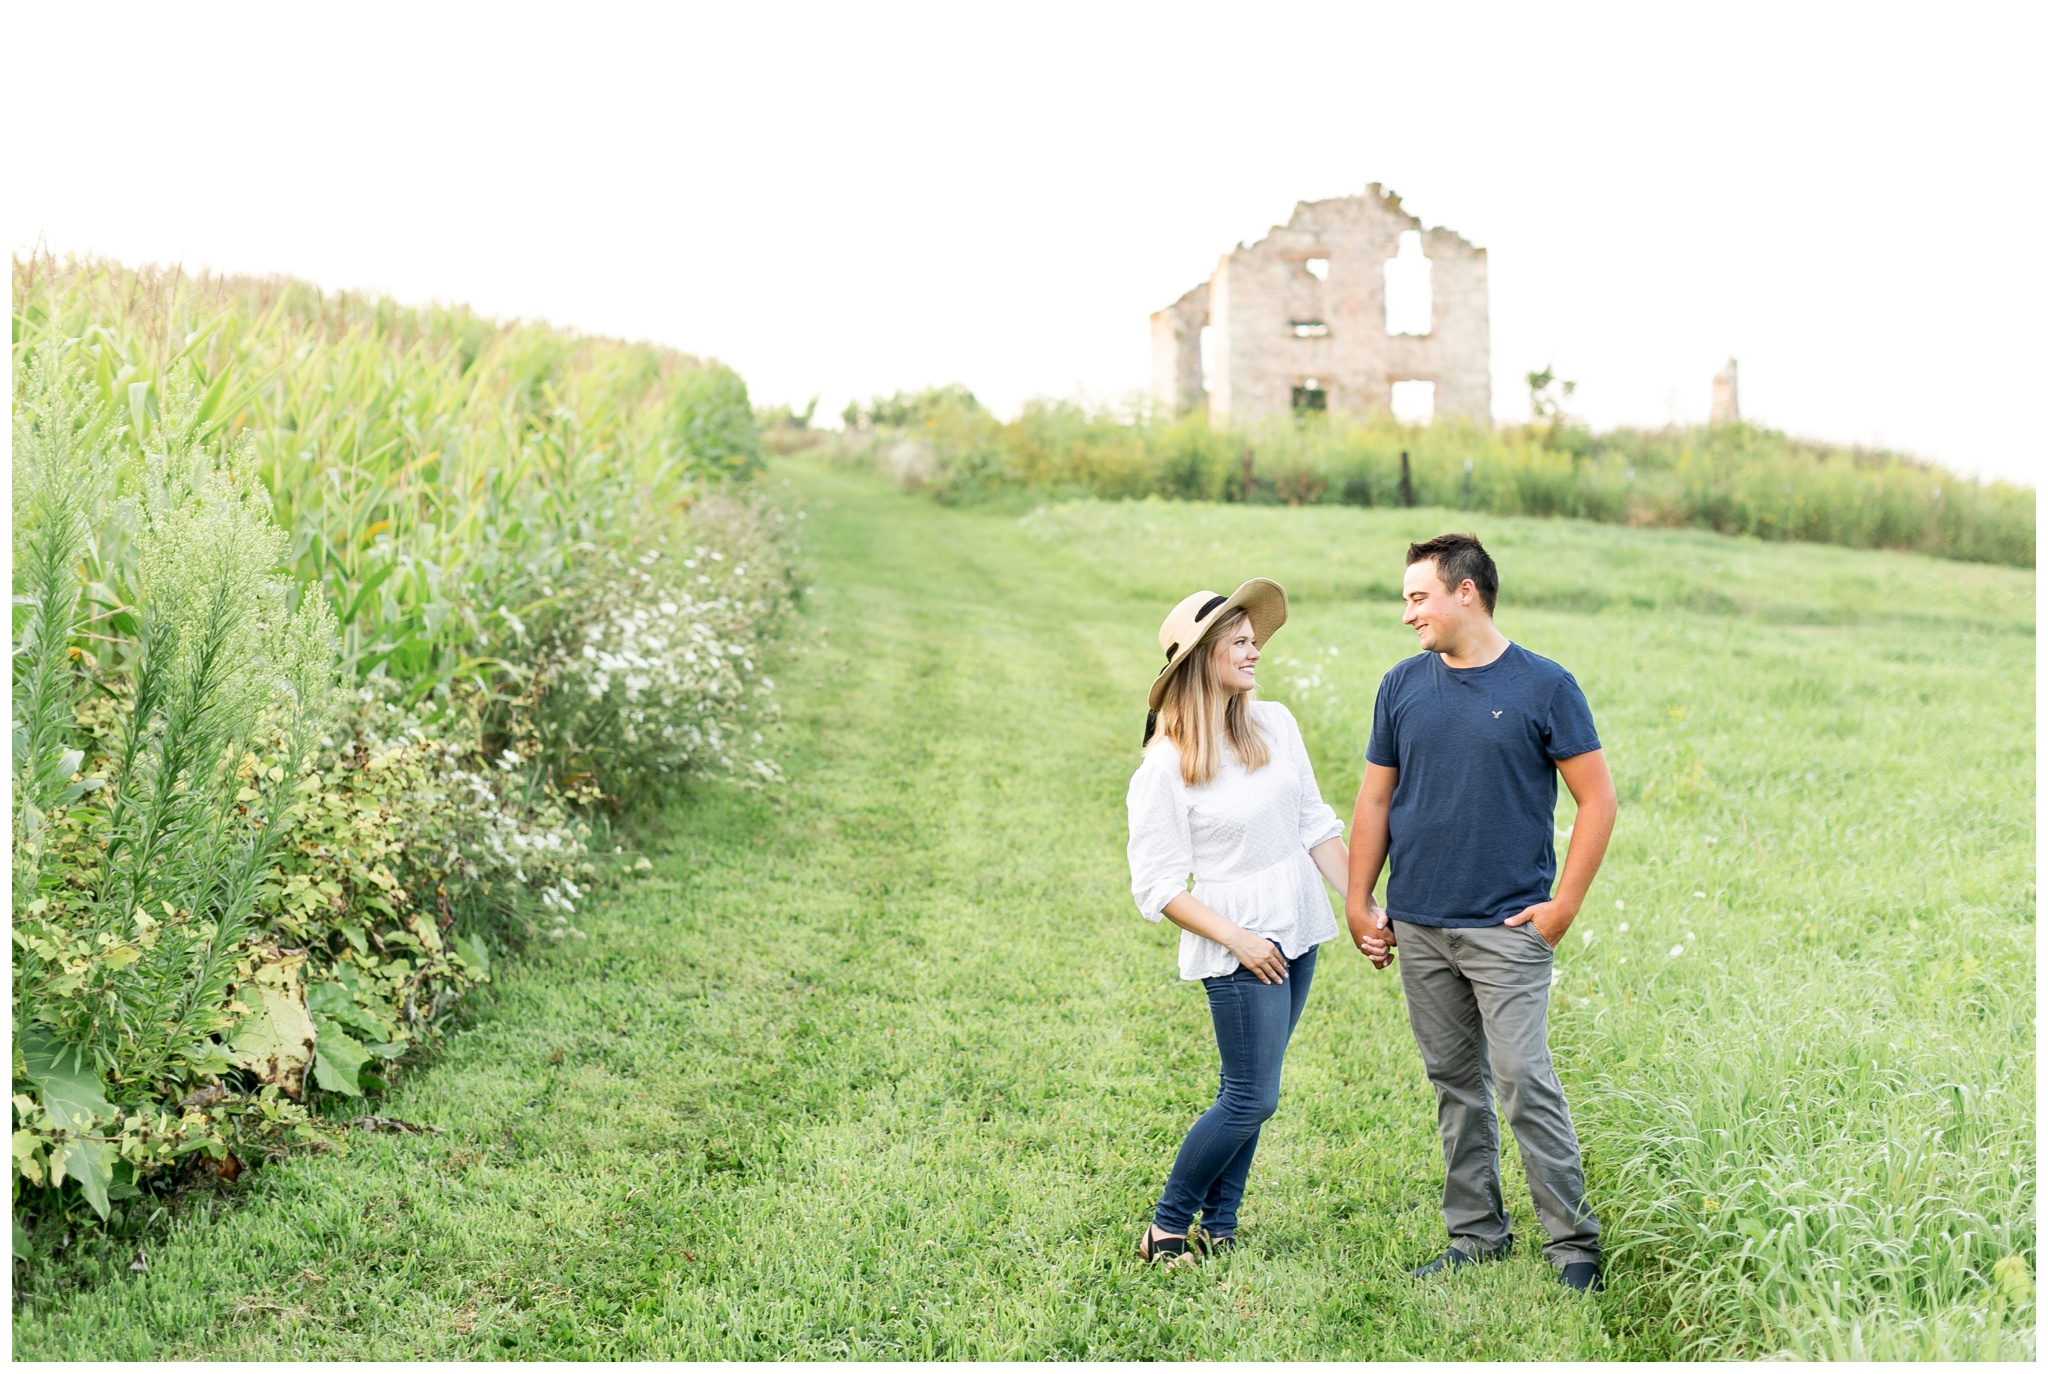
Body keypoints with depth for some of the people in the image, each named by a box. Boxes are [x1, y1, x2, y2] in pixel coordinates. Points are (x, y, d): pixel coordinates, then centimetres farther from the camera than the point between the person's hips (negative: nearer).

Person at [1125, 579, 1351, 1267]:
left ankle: (1219, 1229, 22)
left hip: (1297, 935, 6)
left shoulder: (1275, 725, 4)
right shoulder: (1165, 766, -14)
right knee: (1251, 1099, -4)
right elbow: (1158, 886, -11)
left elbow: (1315, 825, 10)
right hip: (1239, 950, -6)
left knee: (1245, 1092, 11)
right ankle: (1166, 1228, 12)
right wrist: (1236, 939, -17)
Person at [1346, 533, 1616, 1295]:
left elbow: (1597, 799, -3)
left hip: (1506, 927, -4)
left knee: (1524, 1079, -8)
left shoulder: (1544, 687, -5)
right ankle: (1476, 1232, 22)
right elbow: (1375, 801, 12)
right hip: (1417, 926, 4)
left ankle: (1572, 1239, 4)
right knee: (1455, 1082, 11)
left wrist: (1564, 905, -8)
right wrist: (1358, 901, 7)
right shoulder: (1402, 686, 6)